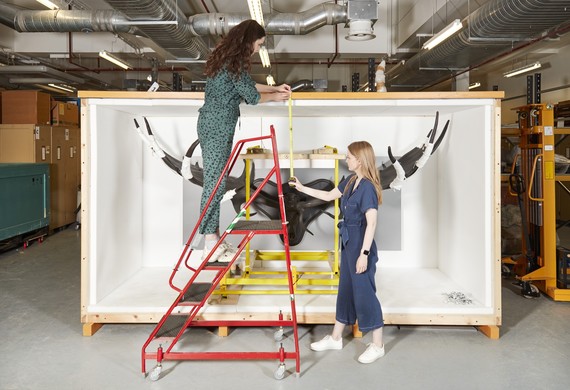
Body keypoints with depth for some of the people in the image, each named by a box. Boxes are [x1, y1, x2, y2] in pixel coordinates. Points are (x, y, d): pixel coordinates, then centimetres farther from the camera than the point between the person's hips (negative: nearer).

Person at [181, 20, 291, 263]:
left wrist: (275, 88, 26)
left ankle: (214, 238, 19)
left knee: (214, 181, 11)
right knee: (215, 183, -6)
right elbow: (251, 96, -9)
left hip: (211, 124, 10)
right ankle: (211, 245, 2)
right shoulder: (236, 62, -14)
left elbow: (247, 85, 26)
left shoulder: (225, 58, 16)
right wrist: (274, 97, 9)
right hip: (218, 127, -10)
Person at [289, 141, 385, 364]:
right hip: (348, 243, 9)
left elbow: (371, 223, -23)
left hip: (361, 246, -9)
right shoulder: (351, 182, 8)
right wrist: (301, 188, 20)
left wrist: (364, 253, -23)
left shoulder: (367, 187, -20)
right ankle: (335, 338, 30)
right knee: (345, 289, 17)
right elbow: (329, 196, 21)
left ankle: (377, 345, 16)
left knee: (364, 292, 0)